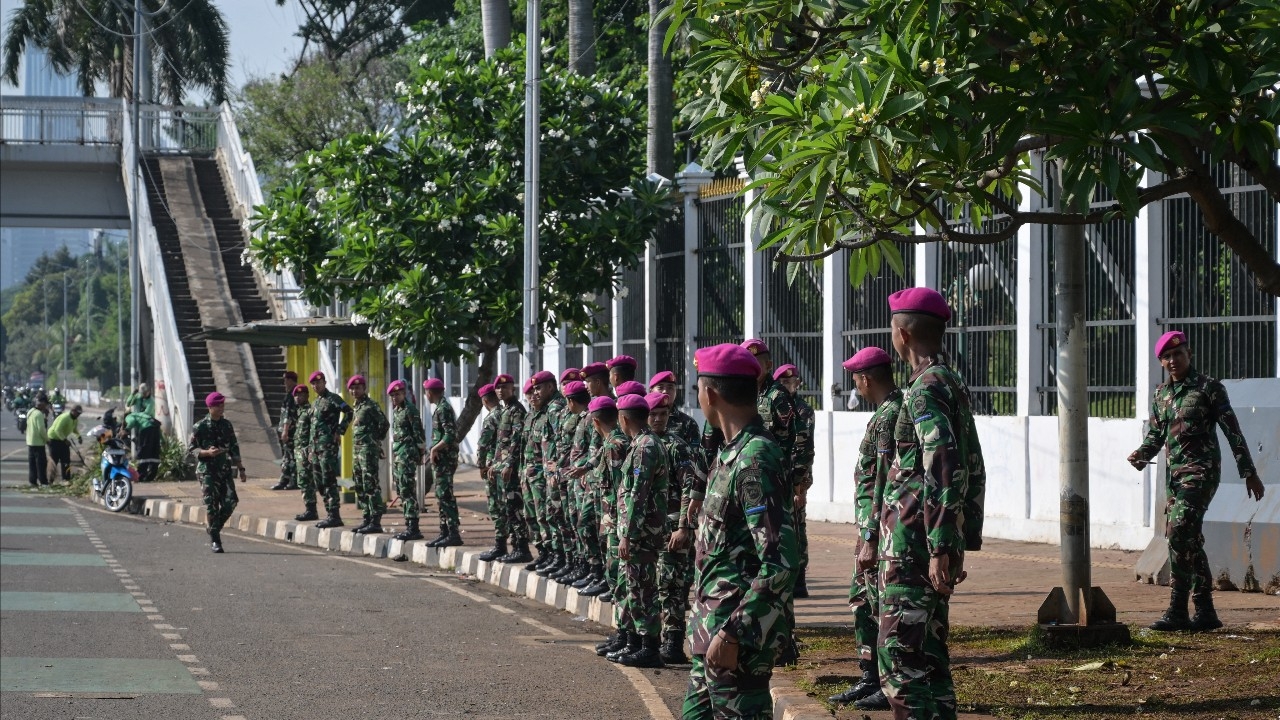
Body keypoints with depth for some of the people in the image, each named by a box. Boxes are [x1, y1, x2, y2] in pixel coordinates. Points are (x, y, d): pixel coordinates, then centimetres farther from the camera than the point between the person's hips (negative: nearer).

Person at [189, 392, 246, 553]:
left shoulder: (226, 425, 11)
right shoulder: (200, 426, -3)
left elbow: (234, 448, 16)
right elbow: (192, 448, -3)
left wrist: (240, 468, 13)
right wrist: (207, 452, -21)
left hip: (224, 470, 4)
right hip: (207, 470, -4)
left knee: (231, 501, -8)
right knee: (212, 504, -8)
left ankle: (214, 529, 13)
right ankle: (214, 540, 3)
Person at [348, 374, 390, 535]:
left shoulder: (370, 405, -10)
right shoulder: (355, 406, 16)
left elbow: (384, 424, -14)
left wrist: (377, 439, -2)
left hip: (369, 449, -10)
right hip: (357, 449, 10)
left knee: (371, 486, -10)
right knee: (360, 487, 12)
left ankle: (375, 522, -11)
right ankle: (367, 519, 18)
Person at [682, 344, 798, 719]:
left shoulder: (755, 460, -20)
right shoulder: (733, 452, 11)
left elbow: (780, 565, -25)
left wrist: (733, 634, -24)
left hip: (738, 634, -10)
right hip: (712, 626, 10)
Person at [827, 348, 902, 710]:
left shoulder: (890, 417, -18)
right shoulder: (889, 412, 14)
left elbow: (884, 484, -23)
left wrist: (871, 540, -23)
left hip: (880, 528, -10)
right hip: (871, 526, 10)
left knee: (883, 605, -4)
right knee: (861, 600, 15)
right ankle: (871, 679, 21)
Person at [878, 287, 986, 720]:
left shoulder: (926, 388, -14)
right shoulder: (953, 384, 16)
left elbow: (943, 471, -23)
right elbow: (973, 469, 19)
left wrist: (940, 549, -24)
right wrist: (963, 542, 20)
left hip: (912, 545, -10)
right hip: (937, 542, 10)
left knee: (899, 657, -9)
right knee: (929, 654, 14)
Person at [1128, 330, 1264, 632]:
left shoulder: (1208, 387, -4)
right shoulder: (1161, 394, 14)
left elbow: (1232, 431, -4)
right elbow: (1155, 435, 18)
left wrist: (1249, 473, -5)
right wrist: (1141, 455, -4)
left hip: (1201, 471, -7)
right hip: (1175, 473, 7)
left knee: (1179, 533, -18)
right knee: (1190, 541, 8)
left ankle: (1177, 611, -18)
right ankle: (1205, 612, 14)